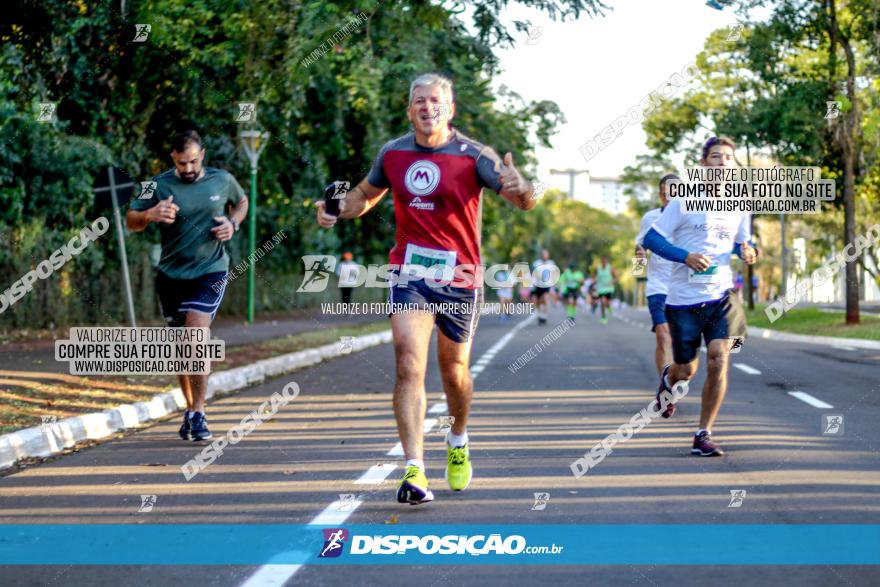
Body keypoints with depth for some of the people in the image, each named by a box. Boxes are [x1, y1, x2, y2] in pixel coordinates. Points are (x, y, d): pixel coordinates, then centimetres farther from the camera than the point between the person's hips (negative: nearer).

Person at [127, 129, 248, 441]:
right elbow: (131, 222, -4)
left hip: (210, 272, -2)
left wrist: (233, 223, -1)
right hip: (171, 275, 2)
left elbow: (242, 201, 21)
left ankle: (198, 412, -14)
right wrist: (151, 214, -27)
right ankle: (190, 408, 29)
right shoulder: (160, 185, -3)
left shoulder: (222, 180, 1)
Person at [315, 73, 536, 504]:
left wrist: (522, 189, -38)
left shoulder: (472, 155, -8)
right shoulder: (392, 154, 3)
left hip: (459, 276, -1)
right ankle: (414, 471, -19)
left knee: (454, 372, 13)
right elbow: (367, 193, 21)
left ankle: (458, 443, 43)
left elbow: (524, 200, -14)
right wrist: (338, 210, 1)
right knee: (409, 366, -15)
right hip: (410, 274, 1)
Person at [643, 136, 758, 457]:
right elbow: (651, 239, -5)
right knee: (686, 371, 9)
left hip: (721, 297, 2)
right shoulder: (684, 200, -5)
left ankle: (703, 435, -3)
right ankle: (668, 378, 49)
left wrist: (747, 250, -3)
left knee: (718, 361, -15)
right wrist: (685, 256, -20)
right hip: (684, 298, -2)